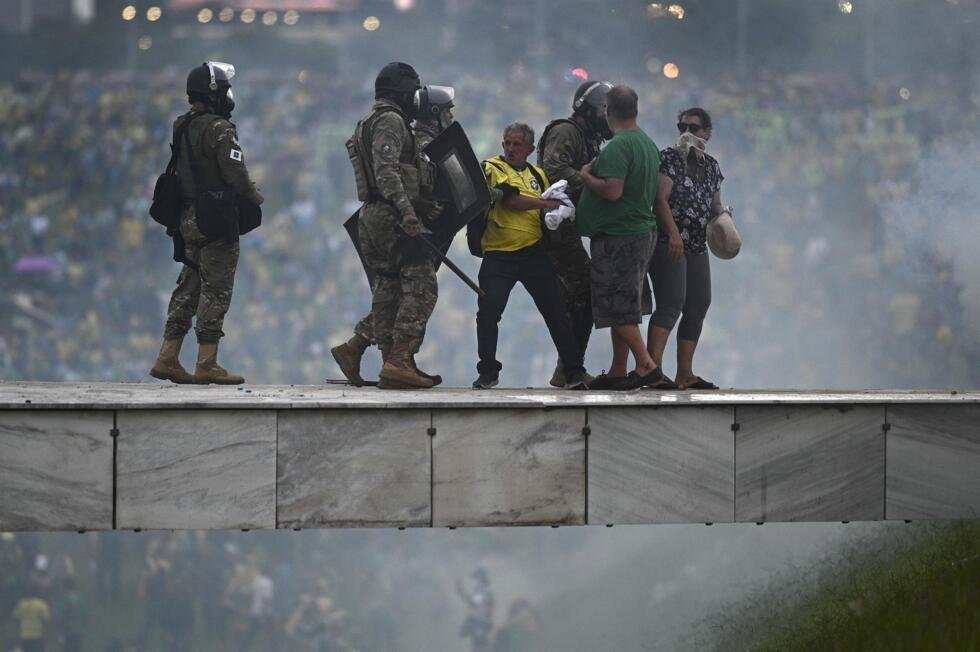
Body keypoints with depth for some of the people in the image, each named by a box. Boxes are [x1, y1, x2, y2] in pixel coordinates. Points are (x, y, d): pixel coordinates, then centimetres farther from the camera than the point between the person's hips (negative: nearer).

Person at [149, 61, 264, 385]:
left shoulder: (181, 128, 10)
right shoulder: (219, 129, -16)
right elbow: (235, 174, -18)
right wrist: (255, 197, -1)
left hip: (188, 220, 8)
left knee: (189, 288, 13)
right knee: (215, 292, -3)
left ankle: (168, 358, 13)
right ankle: (207, 364, -3)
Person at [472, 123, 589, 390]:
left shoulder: (537, 175, 17)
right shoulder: (492, 168, 2)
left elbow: (551, 210, 23)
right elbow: (510, 200, -14)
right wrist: (544, 203, -14)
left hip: (534, 251, 3)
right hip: (498, 254, -3)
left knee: (555, 312, 0)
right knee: (487, 314, -6)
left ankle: (574, 372, 4)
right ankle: (487, 372, 7)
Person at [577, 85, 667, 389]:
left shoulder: (618, 146, -17)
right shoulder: (649, 144, 13)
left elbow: (612, 190, -27)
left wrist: (586, 176, -10)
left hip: (617, 236, -10)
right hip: (641, 230, 10)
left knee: (618, 307, -8)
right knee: (623, 307, 14)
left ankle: (646, 365, -13)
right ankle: (618, 372, 17)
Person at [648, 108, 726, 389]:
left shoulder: (711, 165, 16)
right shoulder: (669, 158, -4)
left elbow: (715, 204, 22)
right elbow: (660, 199, -13)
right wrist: (673, 233, -24)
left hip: (697, 247, 8)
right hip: (669, 244, -8)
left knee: (698, 308, 7)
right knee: (670, 305, -19)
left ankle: (685, 373, 13)